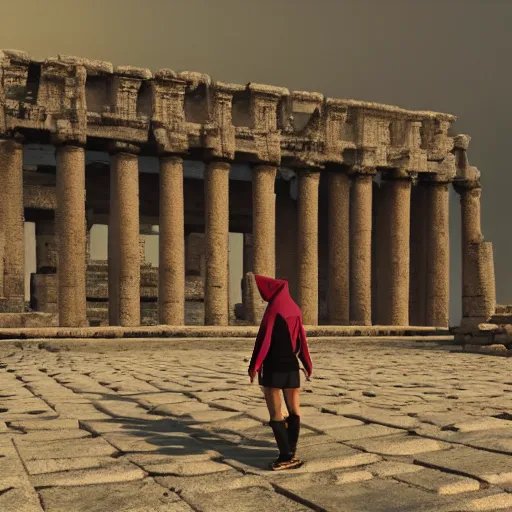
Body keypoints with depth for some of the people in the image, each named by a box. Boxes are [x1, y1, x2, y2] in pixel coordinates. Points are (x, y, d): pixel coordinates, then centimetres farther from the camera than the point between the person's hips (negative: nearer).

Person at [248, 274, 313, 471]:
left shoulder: (273, 310, -14)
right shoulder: (295, 310, 6)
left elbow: (264, 339, -16)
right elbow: (302, 340, 10)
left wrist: (253, 366, -11)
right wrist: (307, 364, 17)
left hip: (273, 367, -7)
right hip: (291, 366, 7)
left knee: (275, 413, -3)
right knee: (294, 409, 13)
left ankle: (286, 457, -8)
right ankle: (291, 452, 21)